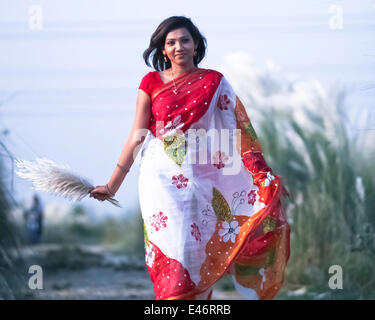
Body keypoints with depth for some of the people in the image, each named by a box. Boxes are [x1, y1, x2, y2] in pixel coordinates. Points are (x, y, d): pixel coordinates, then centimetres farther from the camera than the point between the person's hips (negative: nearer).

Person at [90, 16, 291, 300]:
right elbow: (137, 136, 6)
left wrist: (264, 175, -2)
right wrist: (112, 185, 4)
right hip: (162, 178, 0)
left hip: (200, 180, 0)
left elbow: (238, 130, 4)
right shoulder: (152, 83, 4)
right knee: (169, 249, -4)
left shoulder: (214, 82, 5)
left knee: (198, 249, -2)